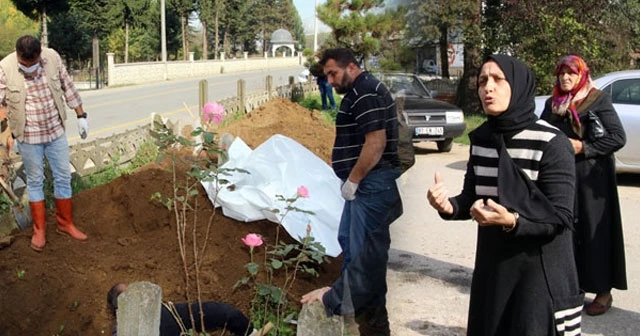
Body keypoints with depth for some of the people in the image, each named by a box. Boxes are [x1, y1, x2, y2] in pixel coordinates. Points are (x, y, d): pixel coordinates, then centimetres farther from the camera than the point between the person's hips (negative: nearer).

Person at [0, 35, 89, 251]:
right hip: (28, 136, -2)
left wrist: (81, 115, 6)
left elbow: (68, 87, 3)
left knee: (63, 177, 11)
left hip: (56, 131, 2)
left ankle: (65, 223, 27)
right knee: (35, 181, 9)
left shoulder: (52, 58, -10)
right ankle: (39, 229, 22)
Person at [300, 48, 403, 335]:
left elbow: (376, 142, -23)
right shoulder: (358, 92, 18)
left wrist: (352, 180, -17)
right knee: (350, 239, 17)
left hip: (372, 183, -12)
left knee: (364, 246, -4)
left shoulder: (366, 93, -15)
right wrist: (352, 179, 14)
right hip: (365, 183, 12)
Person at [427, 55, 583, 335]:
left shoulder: (551, 143, -17)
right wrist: (449, 207, -15)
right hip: (492, 265, 6)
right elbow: (472, 198, 7)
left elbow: (561, 218, -18)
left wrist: (512, 221, -34)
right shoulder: (480, 138, 1)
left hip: (540, 269, -6)